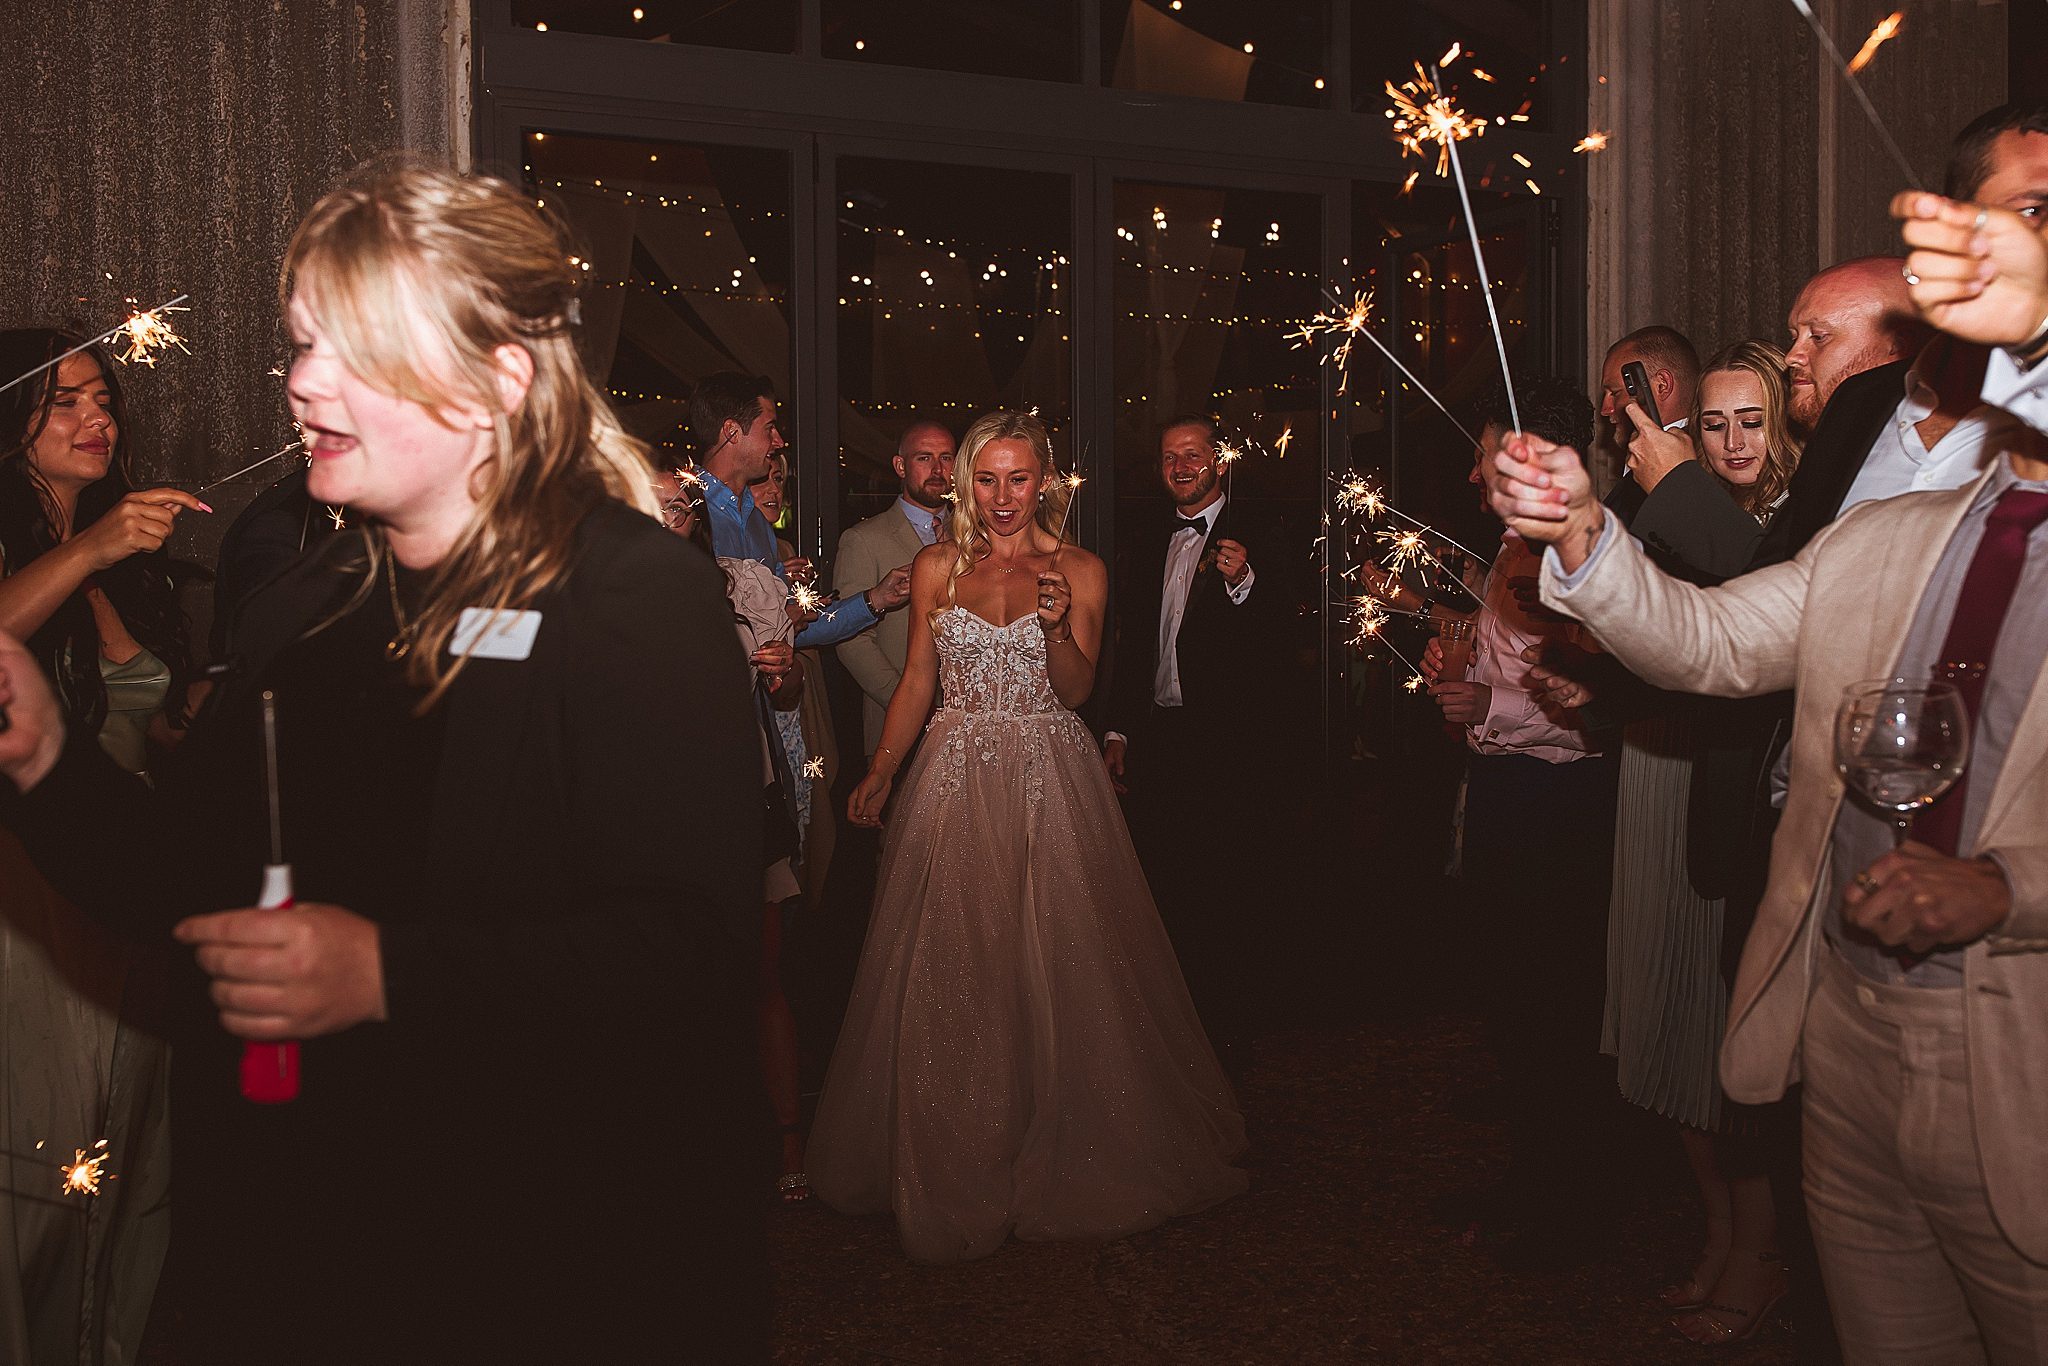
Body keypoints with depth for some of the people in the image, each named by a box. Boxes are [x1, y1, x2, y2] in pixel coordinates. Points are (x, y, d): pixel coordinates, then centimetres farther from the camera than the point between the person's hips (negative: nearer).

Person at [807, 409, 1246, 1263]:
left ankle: (1064, 1158, 18)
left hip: (1049, 784, -1)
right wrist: (881, 771, -2)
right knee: (949, 974, 2)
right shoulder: (936, 567, 7)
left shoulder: (1079, 571, 4)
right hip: (956, 784, 1)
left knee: (1058, 966, 1)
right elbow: (917, 681, 8)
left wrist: (1056, 623, -21)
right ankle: (958, 1169, 16)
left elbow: (1075, 691, -3)